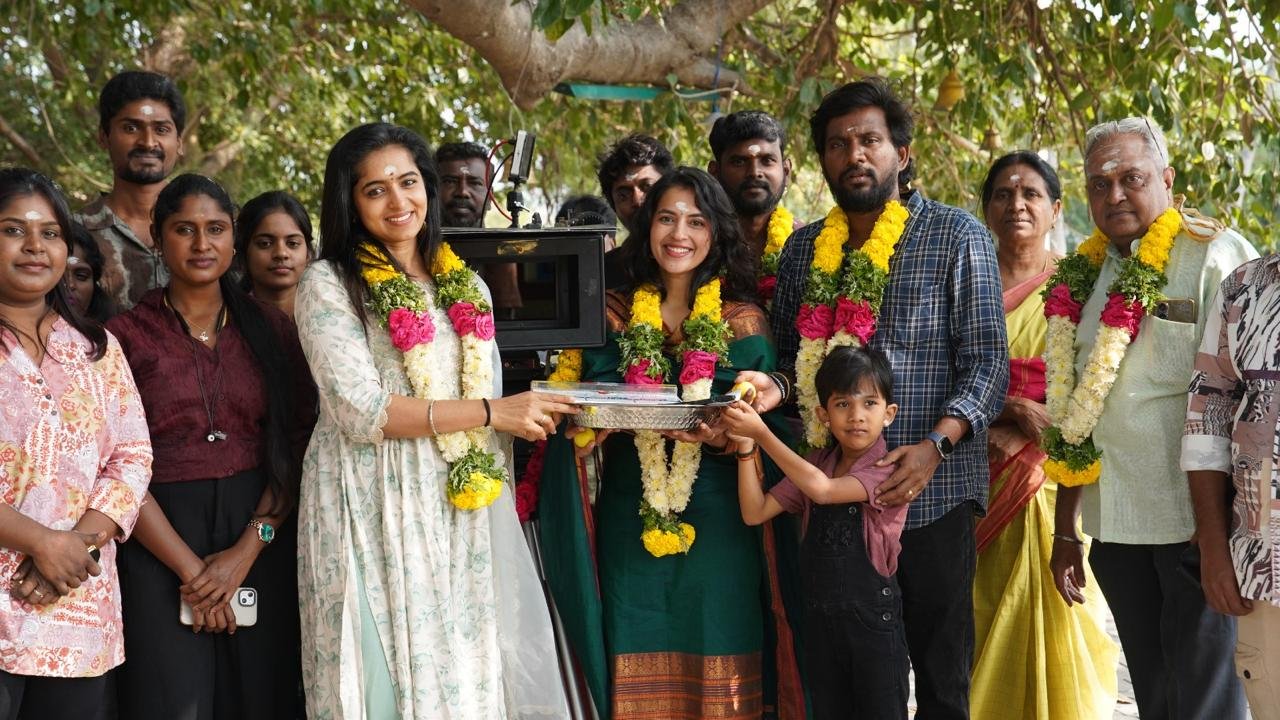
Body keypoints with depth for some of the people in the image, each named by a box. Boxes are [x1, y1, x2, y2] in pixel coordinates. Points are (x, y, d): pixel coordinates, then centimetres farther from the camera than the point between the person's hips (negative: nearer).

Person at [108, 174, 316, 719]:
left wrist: (248, 549, -11)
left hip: (264, 536, 2)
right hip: (161, 540, -2)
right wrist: (190, 568, -11)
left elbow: (300, 444, 1)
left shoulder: (270, 328, 8)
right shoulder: (126, 335, 1)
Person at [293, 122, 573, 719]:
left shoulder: (467, 287, 15)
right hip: (376, 515, -5)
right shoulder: (328, 284, -3)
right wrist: (490, 412, -14)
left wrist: (552, 418, -1)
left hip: (463, 516, 5)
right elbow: (362, 412, -13)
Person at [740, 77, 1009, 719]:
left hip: (931, 492, -4)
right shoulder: (803, 249, 13)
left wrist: (935, 446, -19)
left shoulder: (956, 237, -1)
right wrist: (776, 386, -6)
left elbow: (987, 361, -5)